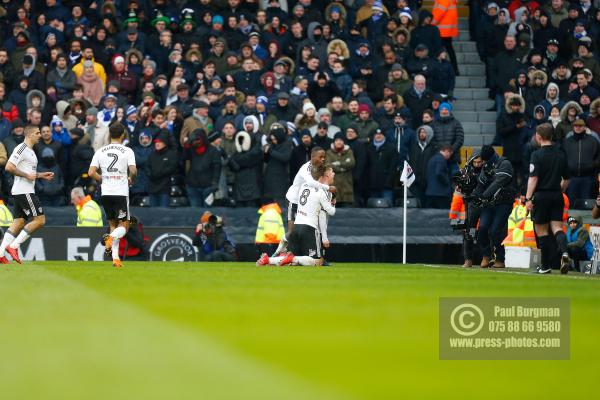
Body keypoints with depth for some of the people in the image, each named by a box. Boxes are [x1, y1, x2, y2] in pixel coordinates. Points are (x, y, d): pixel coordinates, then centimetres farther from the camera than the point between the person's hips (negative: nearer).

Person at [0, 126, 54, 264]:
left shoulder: (30, 151, 20)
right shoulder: (21, 149, -11)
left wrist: (41, 175, 18)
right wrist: (27, 175, -18)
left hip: (27, 191, 10)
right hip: (23, 191, -10)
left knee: (19, 222, 7)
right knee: (40, 220, -11)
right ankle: (13, 246, -10)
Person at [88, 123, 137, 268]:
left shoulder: (100, 151, 5)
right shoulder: (127, 151, -4)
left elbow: (91, 173, 0)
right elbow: (133, 170, -15)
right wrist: (130, 179, 7)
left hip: (106, 193, 3)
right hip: (121, 193, -3)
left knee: (113, 224, 14)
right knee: (124, 225, 5)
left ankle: (115, 258, 4)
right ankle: (112, 237, -28)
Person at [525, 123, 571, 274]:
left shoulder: (537, 155, -9)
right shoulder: (561, 154, 8)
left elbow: (533, 178, -15)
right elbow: (566, 180, 15)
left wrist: (528, 199, -16)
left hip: (541, 195, -4)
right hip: (557, 196, 4)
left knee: (542, 231, 5)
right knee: (557, 227, 2)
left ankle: (546, 265, 8)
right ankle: (563, 251, -27)